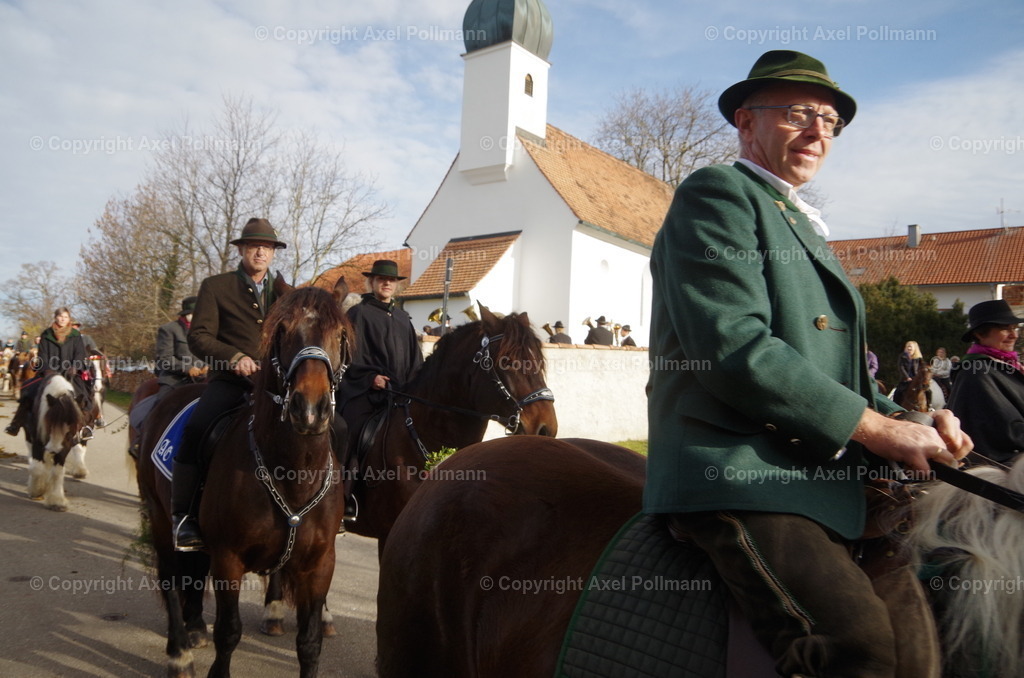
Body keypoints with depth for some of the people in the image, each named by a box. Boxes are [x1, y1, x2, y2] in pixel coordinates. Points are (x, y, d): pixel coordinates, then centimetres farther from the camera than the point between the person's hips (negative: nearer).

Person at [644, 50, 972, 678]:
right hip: (737, 475, -9)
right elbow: (733, 347, -16)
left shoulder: (803, 225, 27)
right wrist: (873, 426, -12)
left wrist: (913, 423, 5)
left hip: (818, 477, 9)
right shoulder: (716, 193, -1)